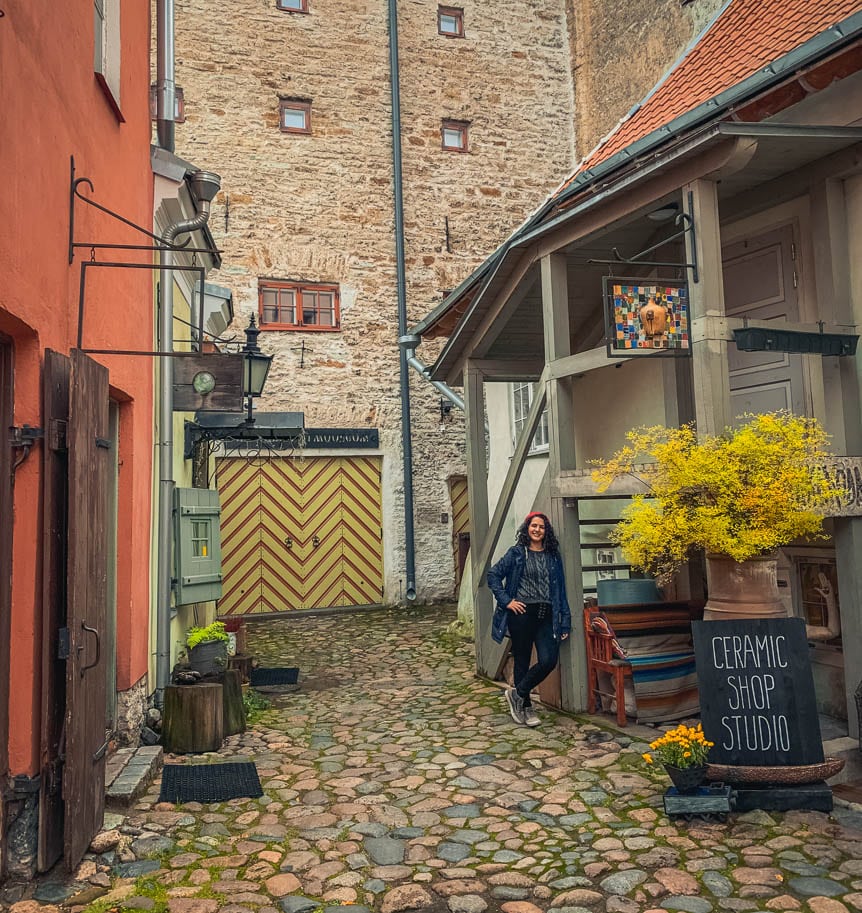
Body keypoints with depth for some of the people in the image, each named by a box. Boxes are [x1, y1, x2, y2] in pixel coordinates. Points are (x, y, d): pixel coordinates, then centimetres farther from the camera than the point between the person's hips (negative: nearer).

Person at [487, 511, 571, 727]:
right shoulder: (516, 553, 1)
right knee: (522, 661, 5)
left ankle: (517, 694, 11)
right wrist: (506, 601, -7)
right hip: (522, 613, -3)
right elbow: (493, 575, 1)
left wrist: (565, 621, 6)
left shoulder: (553, 556, 10)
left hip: (546, 615, 3)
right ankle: (526, 707, 21)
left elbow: (560, 589, 10)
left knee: (549, 661, -9)